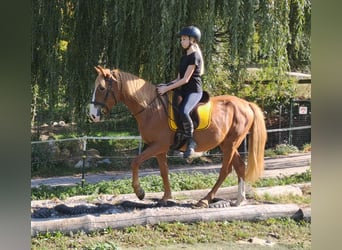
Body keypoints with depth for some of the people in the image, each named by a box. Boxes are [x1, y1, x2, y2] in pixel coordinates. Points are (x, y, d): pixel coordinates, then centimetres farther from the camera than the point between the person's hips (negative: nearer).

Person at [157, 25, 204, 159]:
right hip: (183, 91, 10)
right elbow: (179, 78, 19)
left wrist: (167, 88, -18)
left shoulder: (194, 56, -10)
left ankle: (190, 141, -22)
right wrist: (165, 85, 4)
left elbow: (185, 79, -16)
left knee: (183, 112, -37)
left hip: (194, 91, -10)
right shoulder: (184, 57, 18)